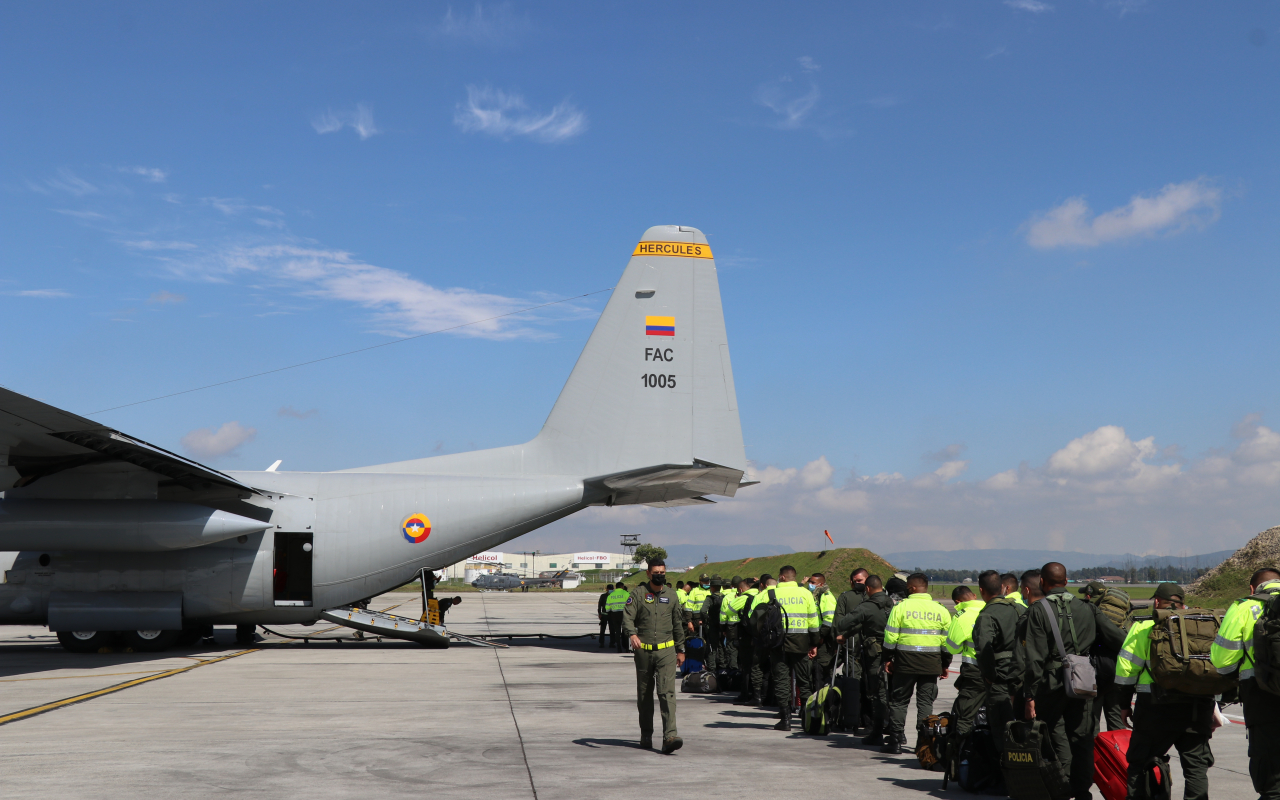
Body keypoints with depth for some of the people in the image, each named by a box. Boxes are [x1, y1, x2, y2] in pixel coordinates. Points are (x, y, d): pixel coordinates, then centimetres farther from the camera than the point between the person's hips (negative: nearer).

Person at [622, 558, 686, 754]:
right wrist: (632, 634, -31)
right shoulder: (638, 593, 0)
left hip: (666, 651, 1)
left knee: (667, 692, -13)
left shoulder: (671, 595, 10)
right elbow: (627, 616, -12)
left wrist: (680, 650, 19)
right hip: (643, 651, 0)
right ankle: (646, 735, 24)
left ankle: (670, 737, -20)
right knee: (644, 695, 10)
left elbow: (678, 624, 18)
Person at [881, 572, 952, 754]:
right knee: (925, 702, 9)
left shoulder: (901, 607, -5)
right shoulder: (940, 610, 4)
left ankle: (895, 741, 6)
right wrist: (945, 665, 16)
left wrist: (888, 659, 5)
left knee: (899, 701, 7)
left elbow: (890, 637, -5)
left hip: (905, 662, -2)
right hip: (931, 664, 2)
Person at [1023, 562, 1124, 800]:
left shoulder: (1038, 610, -6)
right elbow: (1119, 639, 4)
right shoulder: (1087, 608, 7)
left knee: (1057, 739, 3)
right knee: (1082, 738, 12)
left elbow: (1035, 657, -10)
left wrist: (1030, 695, -9)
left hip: (1052, 683, -4)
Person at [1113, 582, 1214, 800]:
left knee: (1141, 762, 7)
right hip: (1197, 707, 3)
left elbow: (1126, 669, -1)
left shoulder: (1143, 627, 2)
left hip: (1156, 708, -3)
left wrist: (1124, 704, 8)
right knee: (1196, 764, 9)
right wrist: (1213, 710, 19)